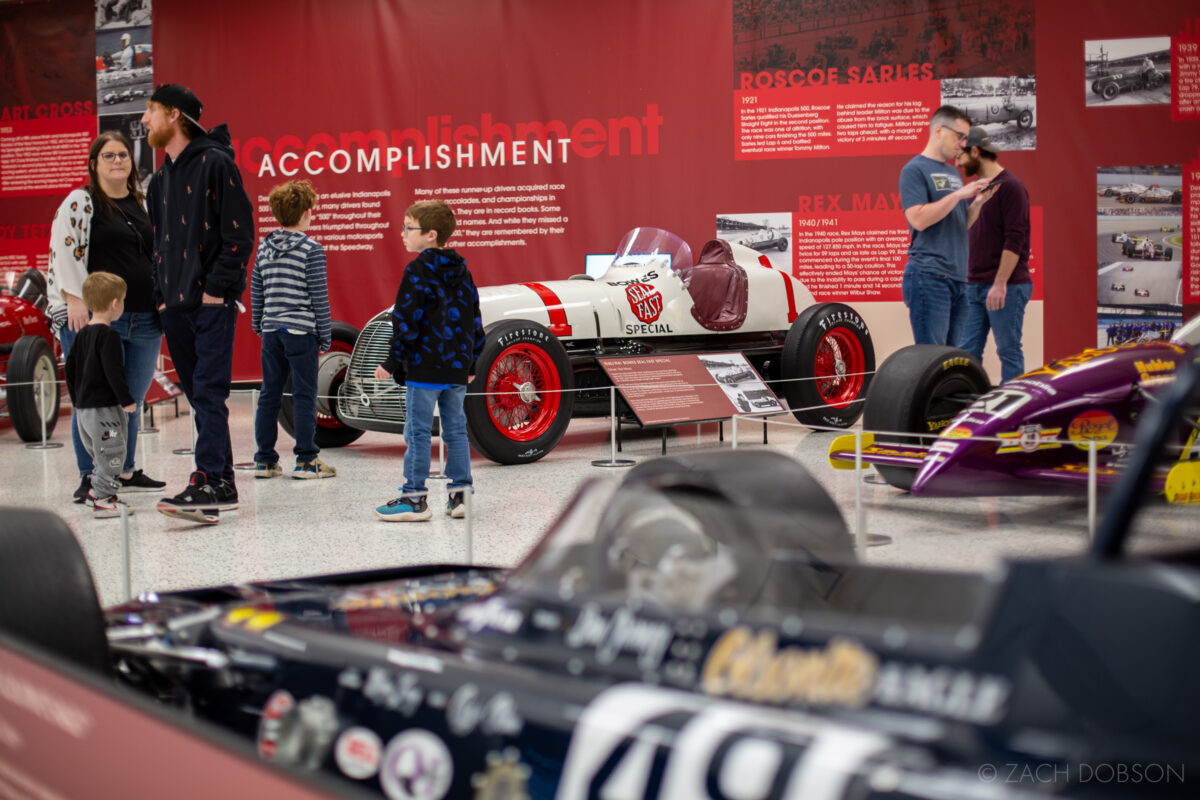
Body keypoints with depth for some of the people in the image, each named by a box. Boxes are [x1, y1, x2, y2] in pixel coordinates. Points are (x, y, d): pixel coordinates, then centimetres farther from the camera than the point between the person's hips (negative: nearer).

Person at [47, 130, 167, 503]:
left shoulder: (144, 204, 17)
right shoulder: (80, 202, -1)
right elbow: (64, 252, -9)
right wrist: (75, 300, -18)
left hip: (144, 320, 6)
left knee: (132, 400, 12)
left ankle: (125, 472, 23)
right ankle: (90, 478, 0)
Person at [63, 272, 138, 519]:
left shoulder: (83, 334, 12)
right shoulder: (108, 335, -15)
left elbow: (70, 367, 18)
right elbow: (113, 371, -21)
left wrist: (76, 399, 25)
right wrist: (127, 400, -15)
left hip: (83, 407, 9)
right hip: (103, 407, -9)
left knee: (99, 452, 20)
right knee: (111, 453, -5)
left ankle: (96, 491, 27)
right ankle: (103, 499, -6)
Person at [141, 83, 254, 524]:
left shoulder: (215, 162, -6)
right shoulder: (160, 180, 19)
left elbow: (239, 232, -11)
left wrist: (217, 288, -15)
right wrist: (162, 296, 13)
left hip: (212, 302, -8)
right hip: (176, 306, 8)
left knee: (209, 392, -13)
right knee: (198, 395, 8)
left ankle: (207, 483, -18)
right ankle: (222, 483, 13)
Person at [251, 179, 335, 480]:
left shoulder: (264, 247, 9)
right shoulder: (311, 249, -8)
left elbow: (256, 292, 13)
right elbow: (318, 296, -8)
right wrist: (325, 335, -1)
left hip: (271, 331, 6)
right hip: (301, 331, -6)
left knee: (269, 395, 10)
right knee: (304, 396, 0)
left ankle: (265, 460, 13)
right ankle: (305, 461, 1)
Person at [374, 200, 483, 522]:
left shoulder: (418, 271, -10)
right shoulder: (462, 272, 12)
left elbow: (407, 320, -14)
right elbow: (474, 318, 15)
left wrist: (392, 362, -8)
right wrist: (470, 361, 22)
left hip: (424, 368, -7)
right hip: (457, 368, 7)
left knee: (418, 432, -2)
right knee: (456, 430, 10)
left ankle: (414, 498, 0)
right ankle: (459, 496, 11)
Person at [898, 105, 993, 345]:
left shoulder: (953, 173, 21)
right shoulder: (915, 169, -4)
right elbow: (918, 219, -17)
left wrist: (977, 201, 4)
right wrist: (959, 194, -15)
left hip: (958, 277, 8)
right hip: (929, 277, -8)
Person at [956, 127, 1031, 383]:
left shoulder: (1009, 186, -9)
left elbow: (1014, 240, -16)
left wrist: (1000, 284, -20)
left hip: (1006, 287, -8)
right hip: (974, 286, 8)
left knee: (1008, 350, -2)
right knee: (968, 350, 5)